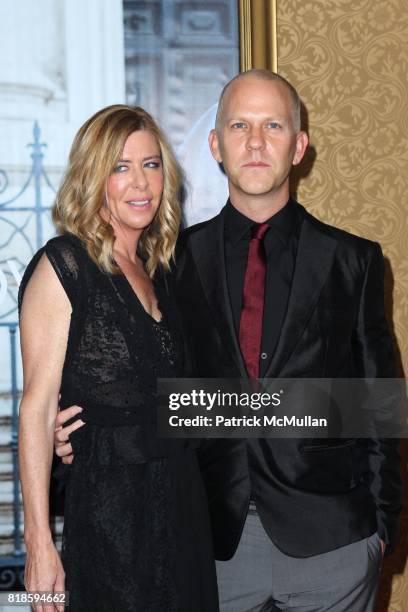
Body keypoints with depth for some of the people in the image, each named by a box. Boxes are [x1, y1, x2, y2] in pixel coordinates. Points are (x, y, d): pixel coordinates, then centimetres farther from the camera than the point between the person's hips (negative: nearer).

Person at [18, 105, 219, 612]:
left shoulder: (157, 270, 11)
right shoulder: (63, 265, -10)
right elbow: (37, 408, -14)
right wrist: (39, 541, -18)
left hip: (183, 504, 7)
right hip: (108, 508, -7)